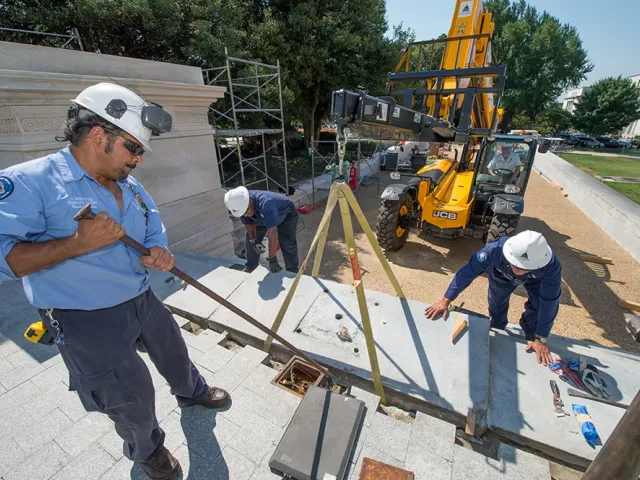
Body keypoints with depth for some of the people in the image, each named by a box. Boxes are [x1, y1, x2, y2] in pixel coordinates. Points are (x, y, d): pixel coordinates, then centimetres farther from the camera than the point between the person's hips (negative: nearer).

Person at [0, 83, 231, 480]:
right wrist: (78, 243, -32)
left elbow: (156, 232, 9)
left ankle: (192, 392, 59)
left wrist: (158, 253, -12)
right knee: (134, 398, 10)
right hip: (88, 322, -6)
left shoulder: (132, 187, 3)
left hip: (144, 301, 6)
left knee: (175, 354, 27)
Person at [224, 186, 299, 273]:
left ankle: (292, 272, 0)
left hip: (286, 215, -6)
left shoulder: (265, 204, -45)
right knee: (250, 237, 6)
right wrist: (253, 241, -20)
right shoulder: (241, 205, -24)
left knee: (288, 244, -18)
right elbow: (248, 224, -7)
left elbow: (272, 233, -46)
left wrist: (272, 259, -43)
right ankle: (251, 267, 24)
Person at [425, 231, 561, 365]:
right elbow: (467, 272, -36)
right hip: (502, 274, 0)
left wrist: (540, 339, -24)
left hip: (535, 279, 0)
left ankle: (530, 334, 19)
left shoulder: (551, 266, -43)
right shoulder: (495, 250, -47)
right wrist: (445, 301, -33)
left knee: (539, 306, -16)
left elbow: (549, 303, -32)